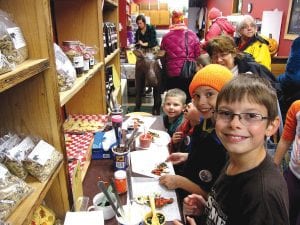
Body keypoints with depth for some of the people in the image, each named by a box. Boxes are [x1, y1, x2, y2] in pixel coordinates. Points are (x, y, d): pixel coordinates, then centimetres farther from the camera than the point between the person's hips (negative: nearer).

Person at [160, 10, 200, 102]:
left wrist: (165, 68, 22)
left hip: (172, 74, -1)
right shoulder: (192, 35, 0)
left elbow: (163, 57, 6)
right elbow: (198, 54, 3)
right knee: (188, 100, 12)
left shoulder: (166, 37, -2)